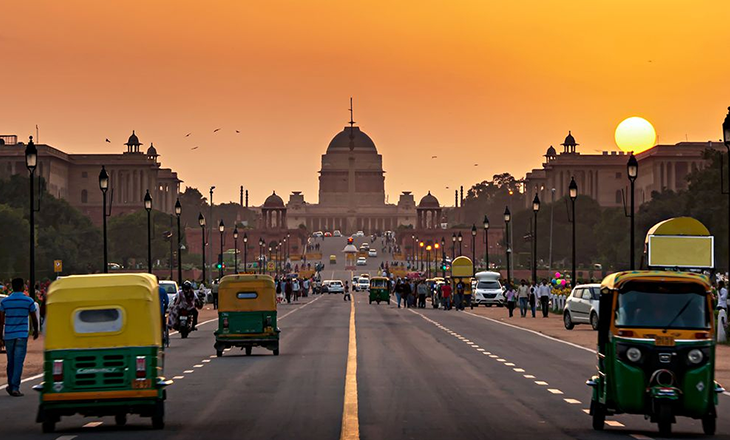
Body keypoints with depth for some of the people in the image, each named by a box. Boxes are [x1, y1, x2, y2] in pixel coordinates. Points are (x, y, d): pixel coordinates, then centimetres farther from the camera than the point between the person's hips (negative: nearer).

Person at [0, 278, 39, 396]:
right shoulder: (28, 301, -2)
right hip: (22, 335, -2)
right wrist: (36, 331, 23)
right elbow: (34, 319, 6)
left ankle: (11, 386, 23)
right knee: (18, 362, -3)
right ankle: (15, 388, -9)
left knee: (10, 361, 15)